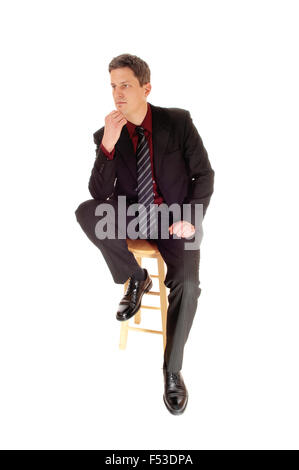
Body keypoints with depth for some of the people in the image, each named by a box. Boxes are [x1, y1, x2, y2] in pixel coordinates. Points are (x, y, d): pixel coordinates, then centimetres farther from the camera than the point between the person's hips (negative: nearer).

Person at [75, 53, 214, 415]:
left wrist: (191, 218, -13)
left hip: (174, 217, -2)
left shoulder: (178, 121, -5)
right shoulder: (106, 135, -2)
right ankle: (136, 279, -4)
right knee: (85, 211, -28)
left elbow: (204, 175, 1)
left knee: (187, 284, -27)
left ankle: (172, 369, -5)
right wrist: (108, 146, -24)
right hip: (133, 216, 2)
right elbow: (99, 194, -10)